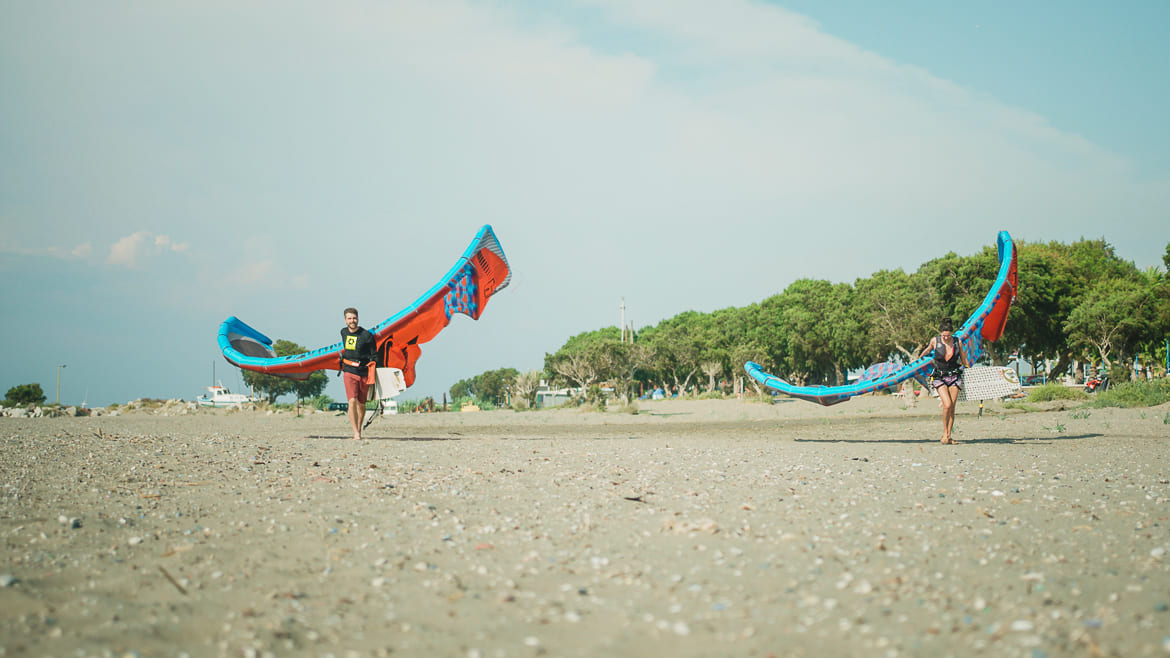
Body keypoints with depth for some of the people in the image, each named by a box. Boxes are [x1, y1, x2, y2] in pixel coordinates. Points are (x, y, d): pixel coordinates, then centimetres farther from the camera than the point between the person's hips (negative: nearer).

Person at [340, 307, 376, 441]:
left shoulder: (366, 335, -7)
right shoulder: (344, 332, 7)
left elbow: (374, 356, -1)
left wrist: (374, 375, -4)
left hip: (364, 373, -1)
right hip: (349, 372, 1)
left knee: (361, 404, 9)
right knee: (352, 401, -16)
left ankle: (359, 429, 29)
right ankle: (356, 433, -18)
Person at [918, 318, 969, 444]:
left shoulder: (957, 342, -1)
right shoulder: (935, 341, -5)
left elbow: (964, 360, 13)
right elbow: (927, 351, 18)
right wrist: (918, 359, 33)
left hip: (954, 376, 2)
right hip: (939, 377, -2)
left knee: (952, 407, -3)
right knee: (947, 405, -18)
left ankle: (948, 436, 7)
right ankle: (945, 433, -2)